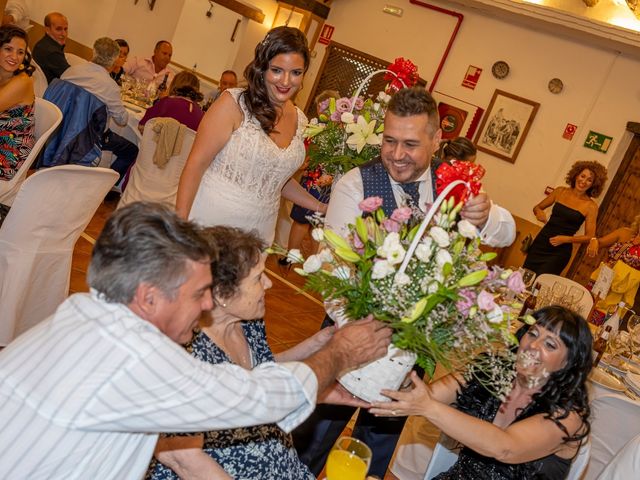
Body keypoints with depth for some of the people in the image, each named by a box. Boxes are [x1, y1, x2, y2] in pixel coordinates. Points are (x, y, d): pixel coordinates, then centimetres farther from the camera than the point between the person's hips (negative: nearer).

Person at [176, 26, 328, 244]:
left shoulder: (299, 121, 5)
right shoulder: (234, 103, -12)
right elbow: (196, 165, -12)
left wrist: (322, 208, 9)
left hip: (257, 234, 5)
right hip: (209, 223, -4)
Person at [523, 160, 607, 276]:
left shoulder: (591, 206, -6)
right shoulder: (561, 191, 4)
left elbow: (589, 236, -3)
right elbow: (537, 207, 14)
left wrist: (566, 239, -16)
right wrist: (539, 212, -9)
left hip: (560, 251, -3)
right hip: (540, 243, 3)